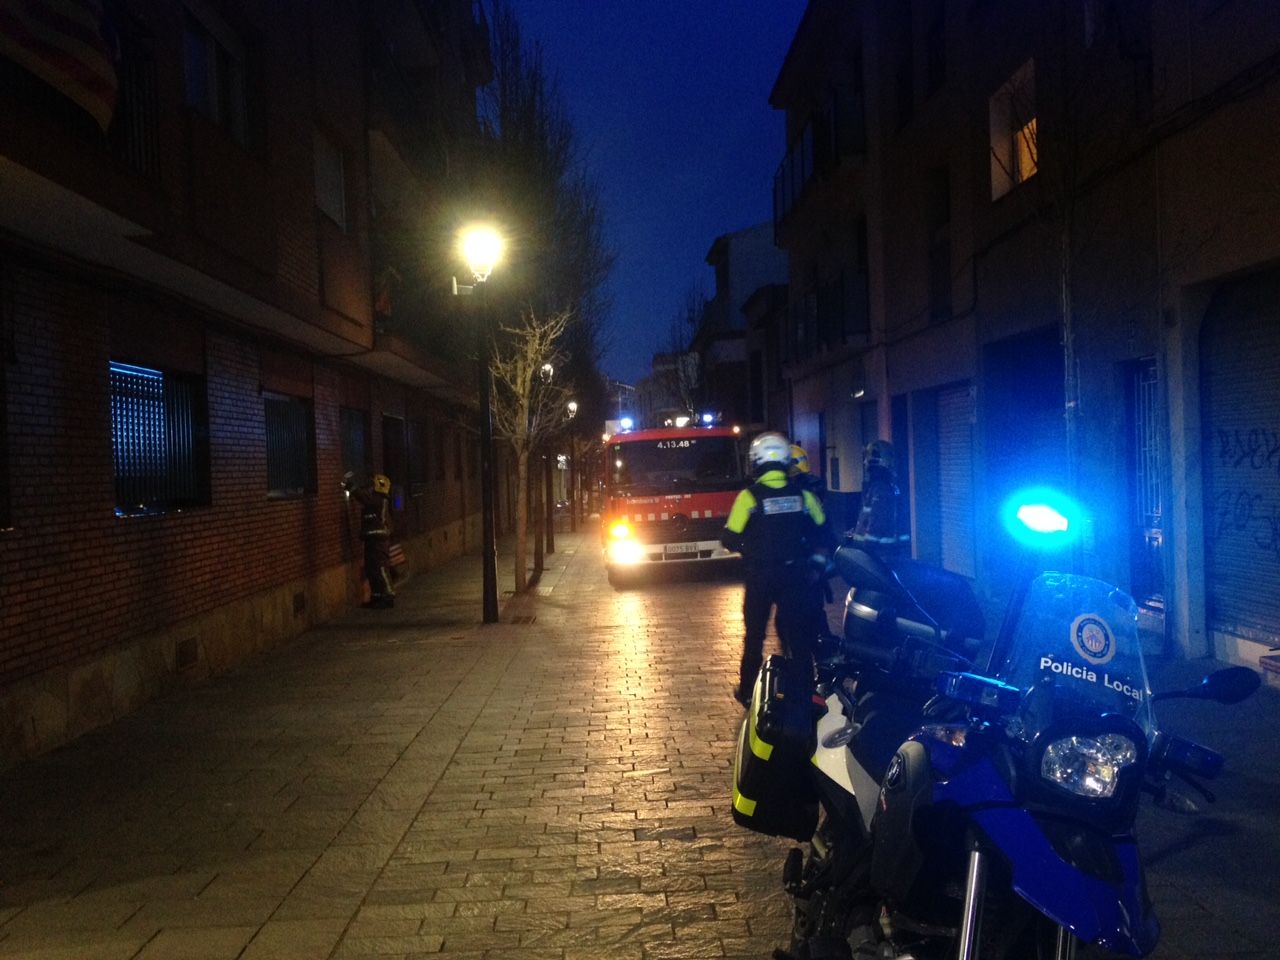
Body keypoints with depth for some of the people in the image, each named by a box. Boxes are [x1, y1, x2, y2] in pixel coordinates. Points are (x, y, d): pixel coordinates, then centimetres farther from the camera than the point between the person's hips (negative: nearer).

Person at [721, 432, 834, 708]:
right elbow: (823, 532, 8)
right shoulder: (802, 494, -3)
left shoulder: (749, 496, -13)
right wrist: (817, 558, 23)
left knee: (755, 633, 11)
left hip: (759, 577, -2)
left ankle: (748, 690, 18)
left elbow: (730, 539, -9)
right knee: (797, 631, 11)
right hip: (794, 575, 2)